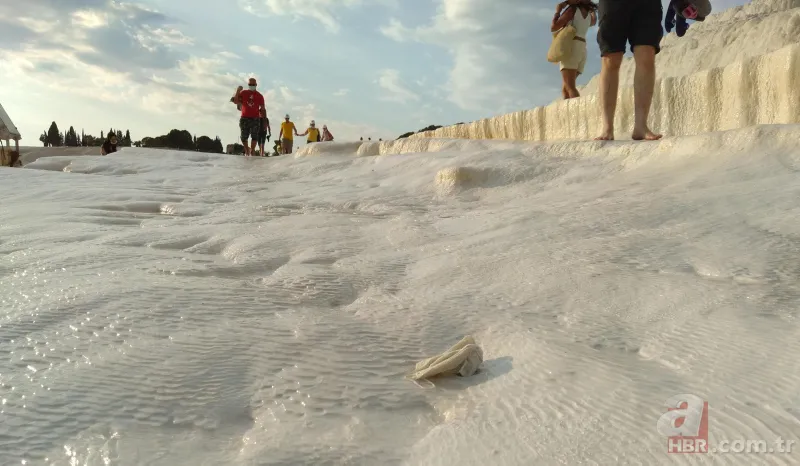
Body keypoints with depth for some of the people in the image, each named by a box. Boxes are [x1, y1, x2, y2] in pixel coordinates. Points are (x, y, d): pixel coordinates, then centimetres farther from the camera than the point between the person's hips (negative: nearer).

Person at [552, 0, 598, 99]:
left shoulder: (573, 9, 0)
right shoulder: (589, 14, 20)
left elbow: (553, 27, -3)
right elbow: (594, 21, 45)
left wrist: (558, 11, 10)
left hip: (571, 47, -8)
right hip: (582, 50, 8)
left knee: (569, 87, -18)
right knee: (565, 88, 8)